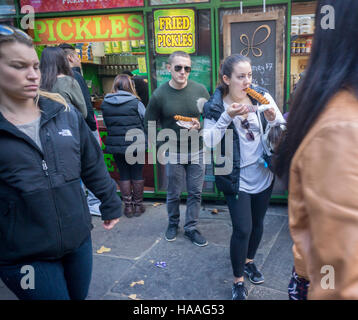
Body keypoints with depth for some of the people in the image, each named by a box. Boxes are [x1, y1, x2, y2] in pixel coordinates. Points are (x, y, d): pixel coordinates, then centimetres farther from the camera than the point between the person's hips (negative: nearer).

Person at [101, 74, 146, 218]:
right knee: (137, 175, 10)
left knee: (123, 175, 12)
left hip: (115, 145, 3)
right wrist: (142, 137, 12)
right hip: (135, 145, -3)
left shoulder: (105, 103, -1)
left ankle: (128, 206, 20)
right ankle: (138, 205, 21)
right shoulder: (135, 102, -11)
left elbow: (107, 124, 6)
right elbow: (146, 123, -5)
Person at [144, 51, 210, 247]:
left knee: (195, 193, 10)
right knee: (173, 194, 13)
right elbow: (149, 125, -1)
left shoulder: (200, 90, -4)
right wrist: (164, 142, -9)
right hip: (173, 153, -2)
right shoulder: (159, 95, -9)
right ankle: (173, 223, 37)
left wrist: (200, 126, -13)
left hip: (196, 151, 2)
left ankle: (191, 228, 27)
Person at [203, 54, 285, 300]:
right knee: (242, 229, -3)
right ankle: (238, 281, 20)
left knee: (257, 222, 19)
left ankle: (249, 261, 46)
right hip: (237, 178, -4)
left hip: (264, 174, 4)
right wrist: (227, 116, -27)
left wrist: (273, 118, -23)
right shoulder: (215, 106, -9)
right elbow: (209, 141, -17)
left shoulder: (262, 96, -3)